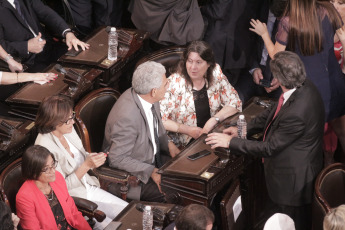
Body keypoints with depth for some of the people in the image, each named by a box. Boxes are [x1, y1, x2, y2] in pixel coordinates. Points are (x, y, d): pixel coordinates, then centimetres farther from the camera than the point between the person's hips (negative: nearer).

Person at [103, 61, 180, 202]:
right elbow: (118, 159, -26)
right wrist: (151, 172, -25)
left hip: (153, 158, 9)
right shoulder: (126, 117, -33)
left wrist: (168, 144, 1)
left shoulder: (149, 99, -6)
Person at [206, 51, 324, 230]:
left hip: (292, 180, -9)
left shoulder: (296, 114, -39)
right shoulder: (304, 87, -11)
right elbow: (273, 113, 6)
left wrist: (230, 142, -17)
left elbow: (269, 148, -26)